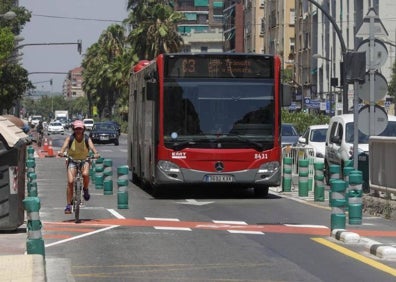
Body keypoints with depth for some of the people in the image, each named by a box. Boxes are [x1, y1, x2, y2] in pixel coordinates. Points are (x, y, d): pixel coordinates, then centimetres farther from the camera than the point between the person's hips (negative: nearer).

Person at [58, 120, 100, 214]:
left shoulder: (87, 139, -9)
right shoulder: (70, 138, -9)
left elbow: (92, 146, -25)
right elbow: (65, 145, -26)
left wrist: (96, 153, -46)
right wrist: (61, 152, -48)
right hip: (72, 161, 0)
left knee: (85, 174, -32)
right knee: (70, 181, -16)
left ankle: (85, 189, 1)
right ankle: (68, 205, -7)